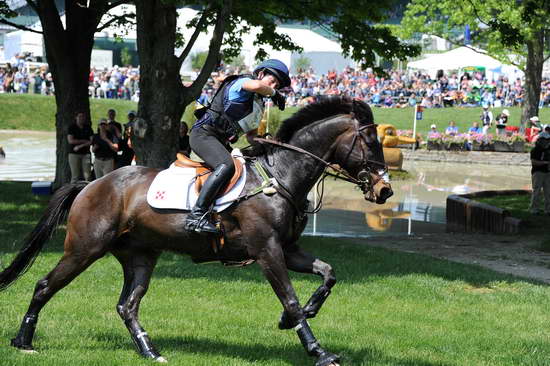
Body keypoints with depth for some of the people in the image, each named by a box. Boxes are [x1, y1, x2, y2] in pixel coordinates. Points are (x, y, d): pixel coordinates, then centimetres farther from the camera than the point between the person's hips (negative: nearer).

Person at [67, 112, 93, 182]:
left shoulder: (88, 128, 9)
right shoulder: (72, 127, 3)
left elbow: (92, 141, 0)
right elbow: (71, 141, -8)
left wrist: (80, 146, -9)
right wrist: (84, 141, -4)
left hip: (86, 153, 2)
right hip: (74, 153, -2)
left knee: (87, 176, -6)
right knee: (75, 176, -6)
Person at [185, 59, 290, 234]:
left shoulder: (259, 105, 23)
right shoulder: (242, 82, -5)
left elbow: (251, 135, 25)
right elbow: (256, 86, -30)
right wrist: (274, 94, -13)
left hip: (220, 140, 10)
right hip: (204, 133, -10)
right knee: (226, 165, -31)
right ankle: (196, 215, -38)